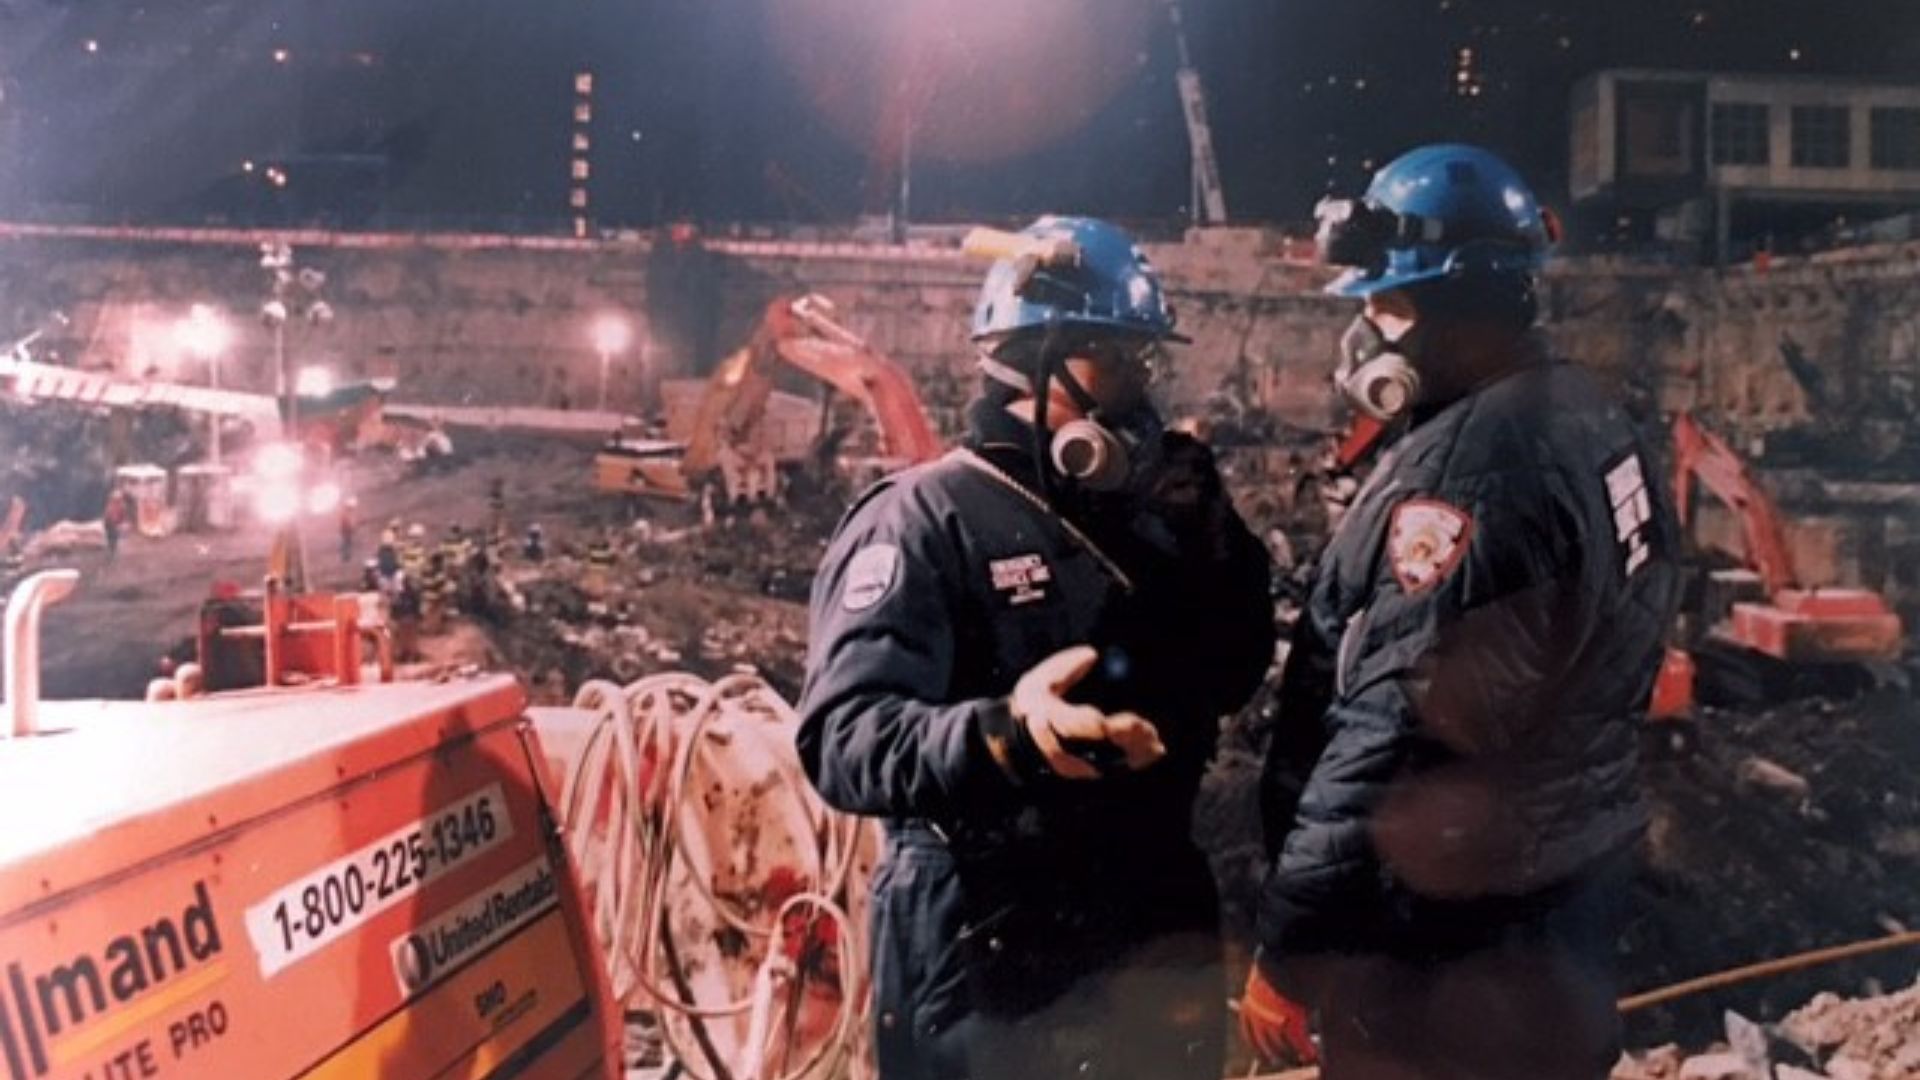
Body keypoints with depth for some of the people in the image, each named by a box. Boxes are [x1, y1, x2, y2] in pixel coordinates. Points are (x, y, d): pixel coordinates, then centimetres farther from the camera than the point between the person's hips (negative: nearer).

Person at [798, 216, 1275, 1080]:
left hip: (1154, 945, 7)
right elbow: (842, 739, -24)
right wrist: (999, 731, -43)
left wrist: (1216, 533, 1)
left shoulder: (1143, 515, 11)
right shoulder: (921, 521, -12)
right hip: (985, 970, -7)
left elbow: (1233, 676, 15)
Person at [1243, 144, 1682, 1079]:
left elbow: (1391, 741, -26)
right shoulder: (1592, 421, 7)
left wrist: (1287, 947, -17)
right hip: (1565, 894, 10)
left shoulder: (1466, 465, -24)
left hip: (1449, 934, -10)